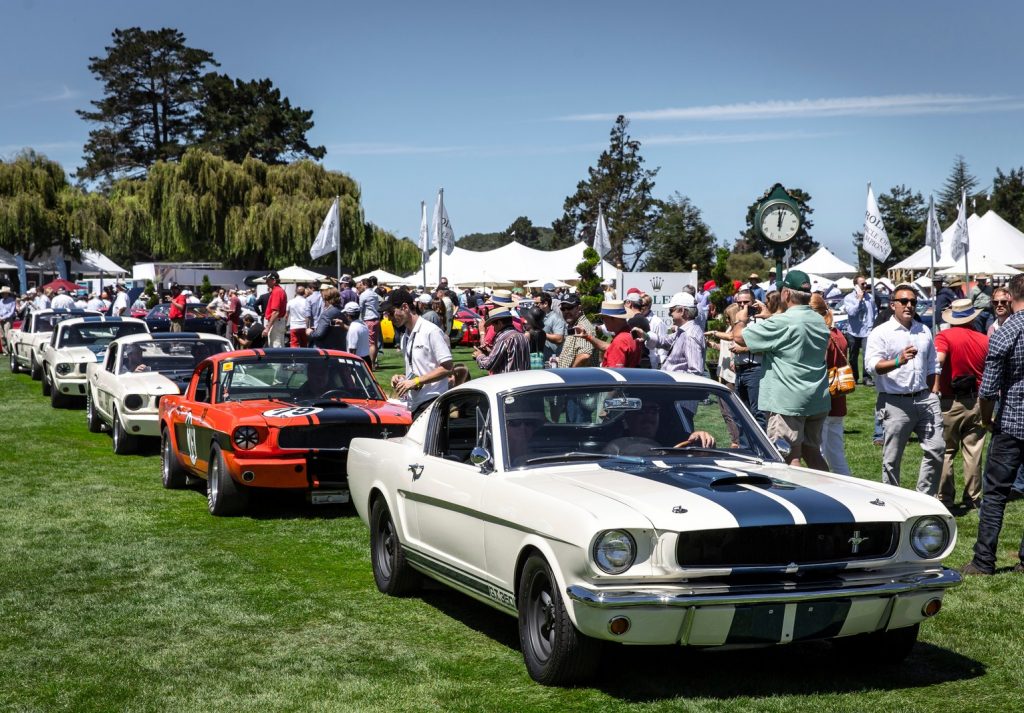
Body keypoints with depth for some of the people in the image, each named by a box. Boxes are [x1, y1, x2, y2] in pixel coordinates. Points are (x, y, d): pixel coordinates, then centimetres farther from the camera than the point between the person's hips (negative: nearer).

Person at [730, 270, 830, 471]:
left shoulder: (782, 323, -17)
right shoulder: (820, 322, 10)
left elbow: (739, 336, -12)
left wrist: (741, 320, 9)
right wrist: (770, 318, 30)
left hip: (788, 402, -8)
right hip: (818, 401, 8)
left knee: (790, 459, -6)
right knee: (813, 454, 17)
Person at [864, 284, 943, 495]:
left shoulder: (924, 331, 14)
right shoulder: (880, 333, -4)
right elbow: (873, 365, -18)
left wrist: (933, 393, 13)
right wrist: (899, 361, -32)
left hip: (925, 399, 5)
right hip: (895, 403, -5)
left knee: (936, 449, 2)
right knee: (892, 458, 2)